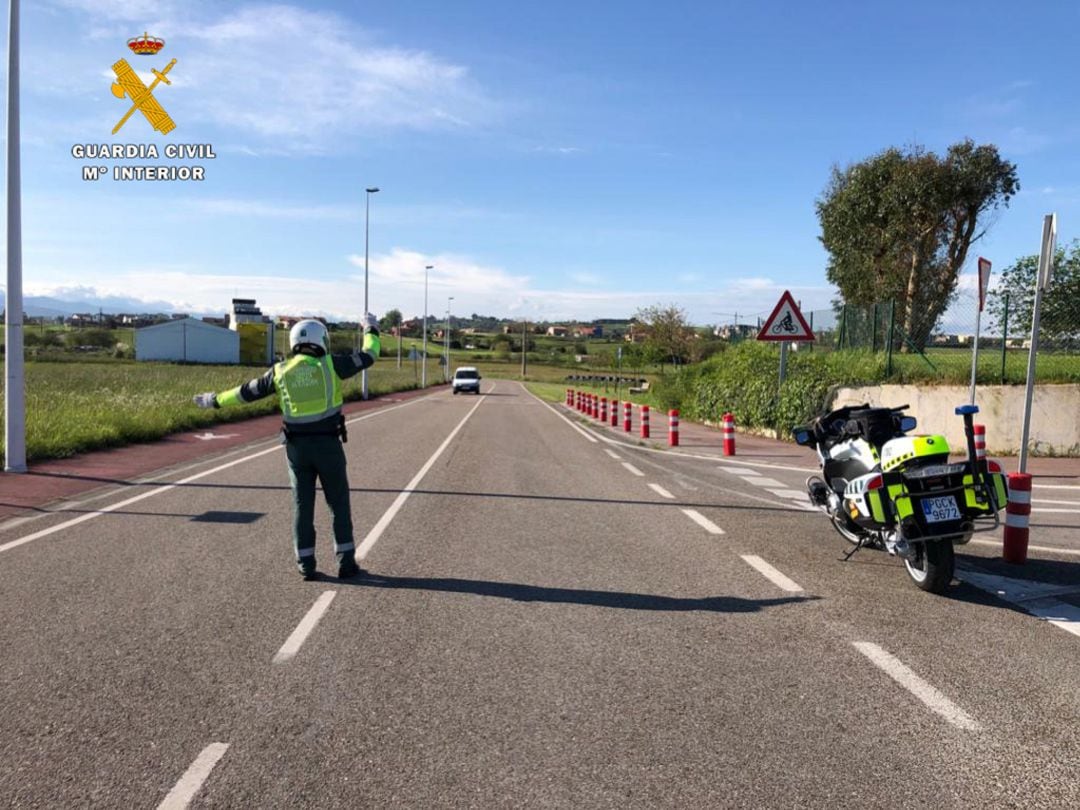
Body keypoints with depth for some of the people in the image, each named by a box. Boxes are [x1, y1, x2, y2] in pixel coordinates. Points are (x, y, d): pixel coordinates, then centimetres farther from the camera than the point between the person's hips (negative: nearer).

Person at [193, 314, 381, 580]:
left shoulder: (281, 371, 3)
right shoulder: (330, 364, -6)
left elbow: (247, 391, 13)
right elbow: (367, 356, 2)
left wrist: (215, 400, 28)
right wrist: (371, 329, 20)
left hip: (297, 447, 3)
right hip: (328, 445, -3)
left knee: (302, 506, 10)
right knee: (339, 504, 6)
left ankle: (306, 565, 11)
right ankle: (346, 563, 7)